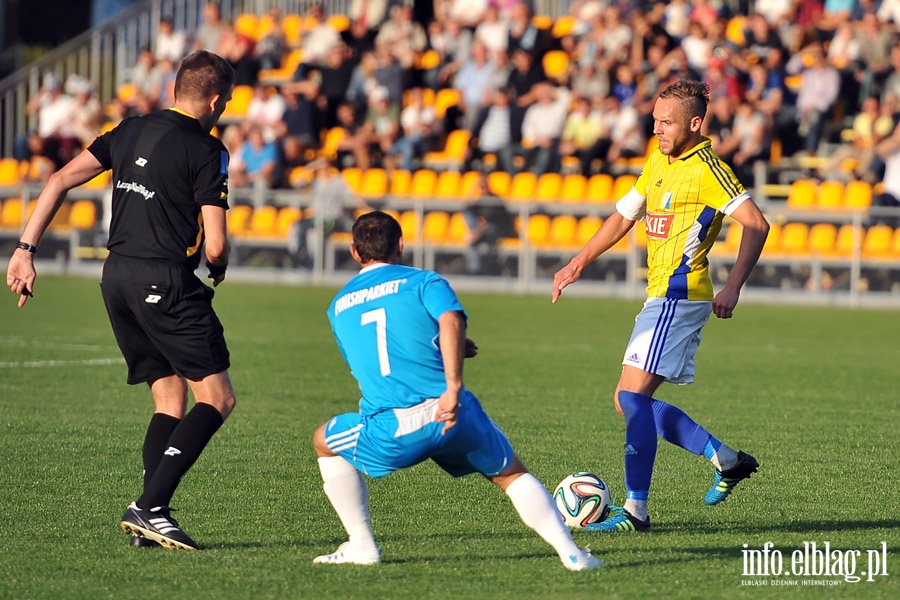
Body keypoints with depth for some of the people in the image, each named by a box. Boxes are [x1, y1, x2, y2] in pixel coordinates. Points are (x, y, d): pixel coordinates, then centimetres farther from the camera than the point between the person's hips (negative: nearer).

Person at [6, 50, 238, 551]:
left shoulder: (132, 131, 13)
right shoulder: (207, 151, -8)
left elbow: (60, 181, 10)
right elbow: (215, 244, -12)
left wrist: (26, 249, 10)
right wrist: (219, 270, 12)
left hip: (117, 276, 8)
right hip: (166, 280, -8)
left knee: (171, 398, 14)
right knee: (217, 398, -3)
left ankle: (152, 516, 2)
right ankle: (150, 508, -15)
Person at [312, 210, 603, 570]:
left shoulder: (339, 306, 22)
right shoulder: (424, 282, 10)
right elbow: (451, 321, -13)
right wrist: (453, 386, -21)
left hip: (390, 432, 1)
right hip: (450, 416, -1)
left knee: (325, 441, 30)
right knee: (511, 474, 21)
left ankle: (361, 546, 23)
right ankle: (570, 551, 3)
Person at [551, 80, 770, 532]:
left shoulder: (706, 169, -12)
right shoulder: (658, 162, 15)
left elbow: (756, 224, -17)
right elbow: (623, 216, 25)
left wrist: (732, 288, -22)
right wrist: (578, 263, 18)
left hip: (680, 295, -10)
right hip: (663, 296, 10)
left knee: (633, 396, -15)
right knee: (630, 402, 9)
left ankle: (635, 510, -14)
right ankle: (728, 461, 18)